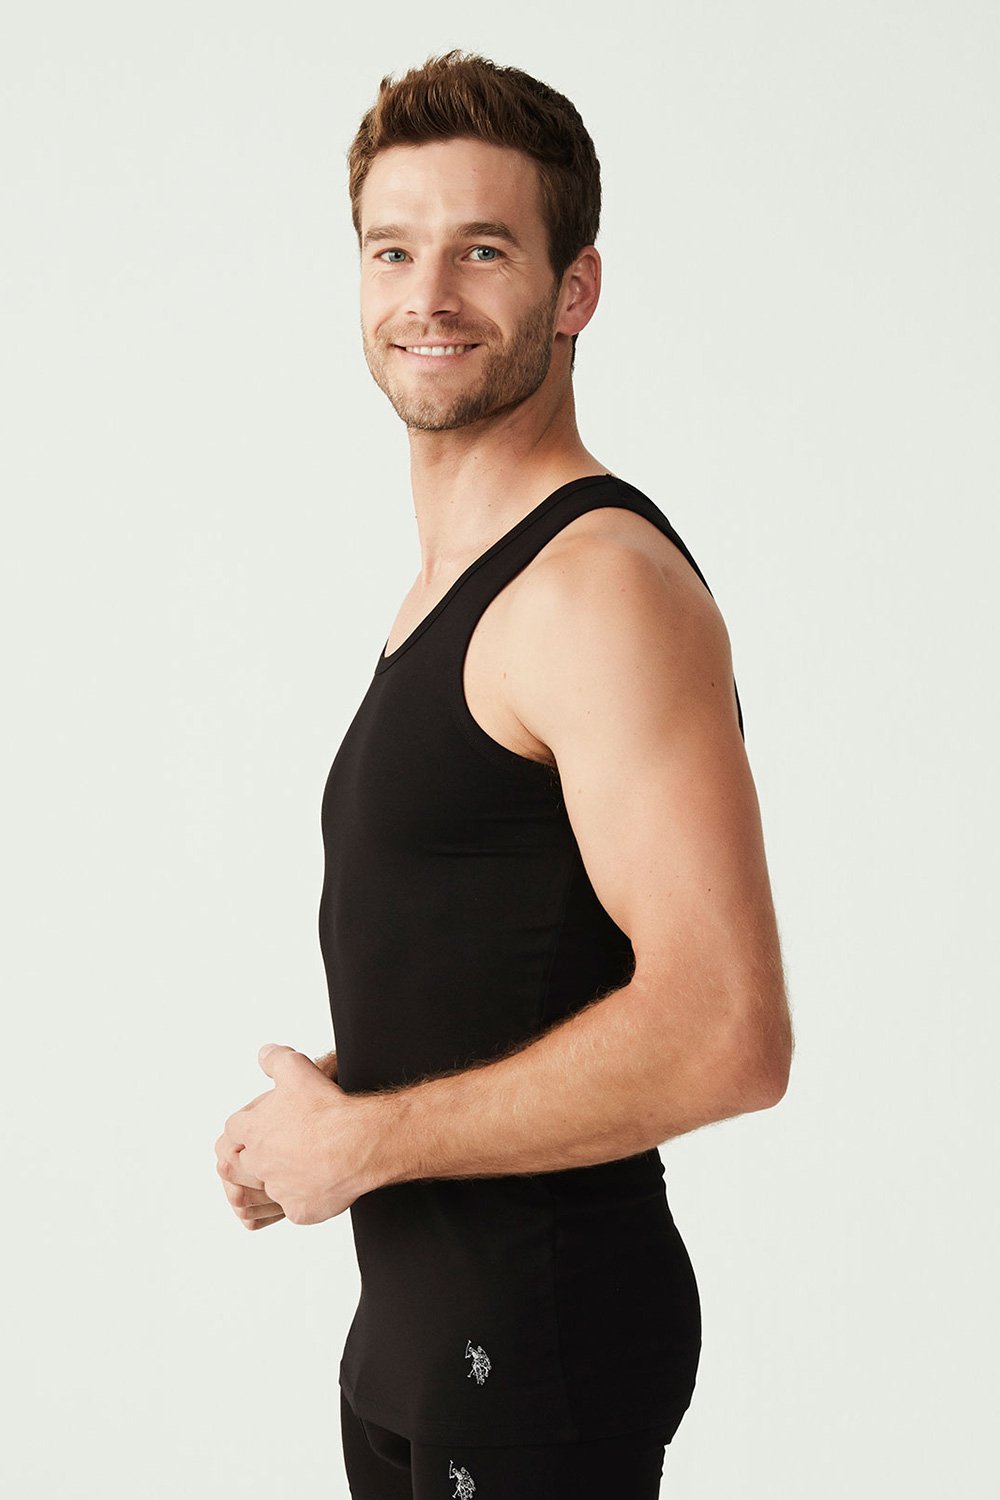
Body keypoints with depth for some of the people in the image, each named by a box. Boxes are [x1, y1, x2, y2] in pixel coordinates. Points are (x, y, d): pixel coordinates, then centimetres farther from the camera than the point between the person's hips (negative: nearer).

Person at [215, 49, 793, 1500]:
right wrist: (314, 1118, 4)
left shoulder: (603, 582, -19)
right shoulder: (453, 583, 11)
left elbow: (726, 1034, -28)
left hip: (543, 1324, -9)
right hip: (420, 1313, 9)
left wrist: (358, 1141, -18)